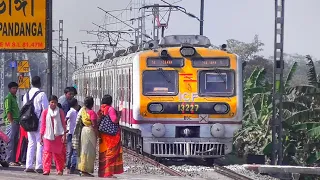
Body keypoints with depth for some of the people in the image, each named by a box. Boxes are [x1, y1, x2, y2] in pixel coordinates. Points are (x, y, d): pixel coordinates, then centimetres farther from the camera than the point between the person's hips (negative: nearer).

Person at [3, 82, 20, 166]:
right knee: (11, 141, -10)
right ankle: (10, 160, -11)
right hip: (11, 122, -9)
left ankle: (13, 160, 10)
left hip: (16, 122, 9)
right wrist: (11, 122, -17)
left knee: (15, 142, 8)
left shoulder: (14, 97, 21)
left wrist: (18, 122, 15)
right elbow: (8, 111, -13)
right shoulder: (8, 97, -6)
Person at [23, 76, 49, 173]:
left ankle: (29, 166, 7)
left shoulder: (26, 95, 8)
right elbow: (46, 109, -11)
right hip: (39, 122, -6)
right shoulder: (41, 94, -10)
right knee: (40, 143, -1)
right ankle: (39, 166, -5)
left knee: (31, 143, 11)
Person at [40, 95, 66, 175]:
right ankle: (46, 170, -8)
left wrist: (64, 134, -2)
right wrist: (41, 135, 5)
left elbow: (63, 123, 5)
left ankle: (60, 170, 13)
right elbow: (43, 124, 8)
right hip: (48, 135, 0)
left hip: (58, 135, 0)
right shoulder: (45, 112, 4)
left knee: (58, 153, 5)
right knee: (47, 152, -6)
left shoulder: (60, 112, 4)